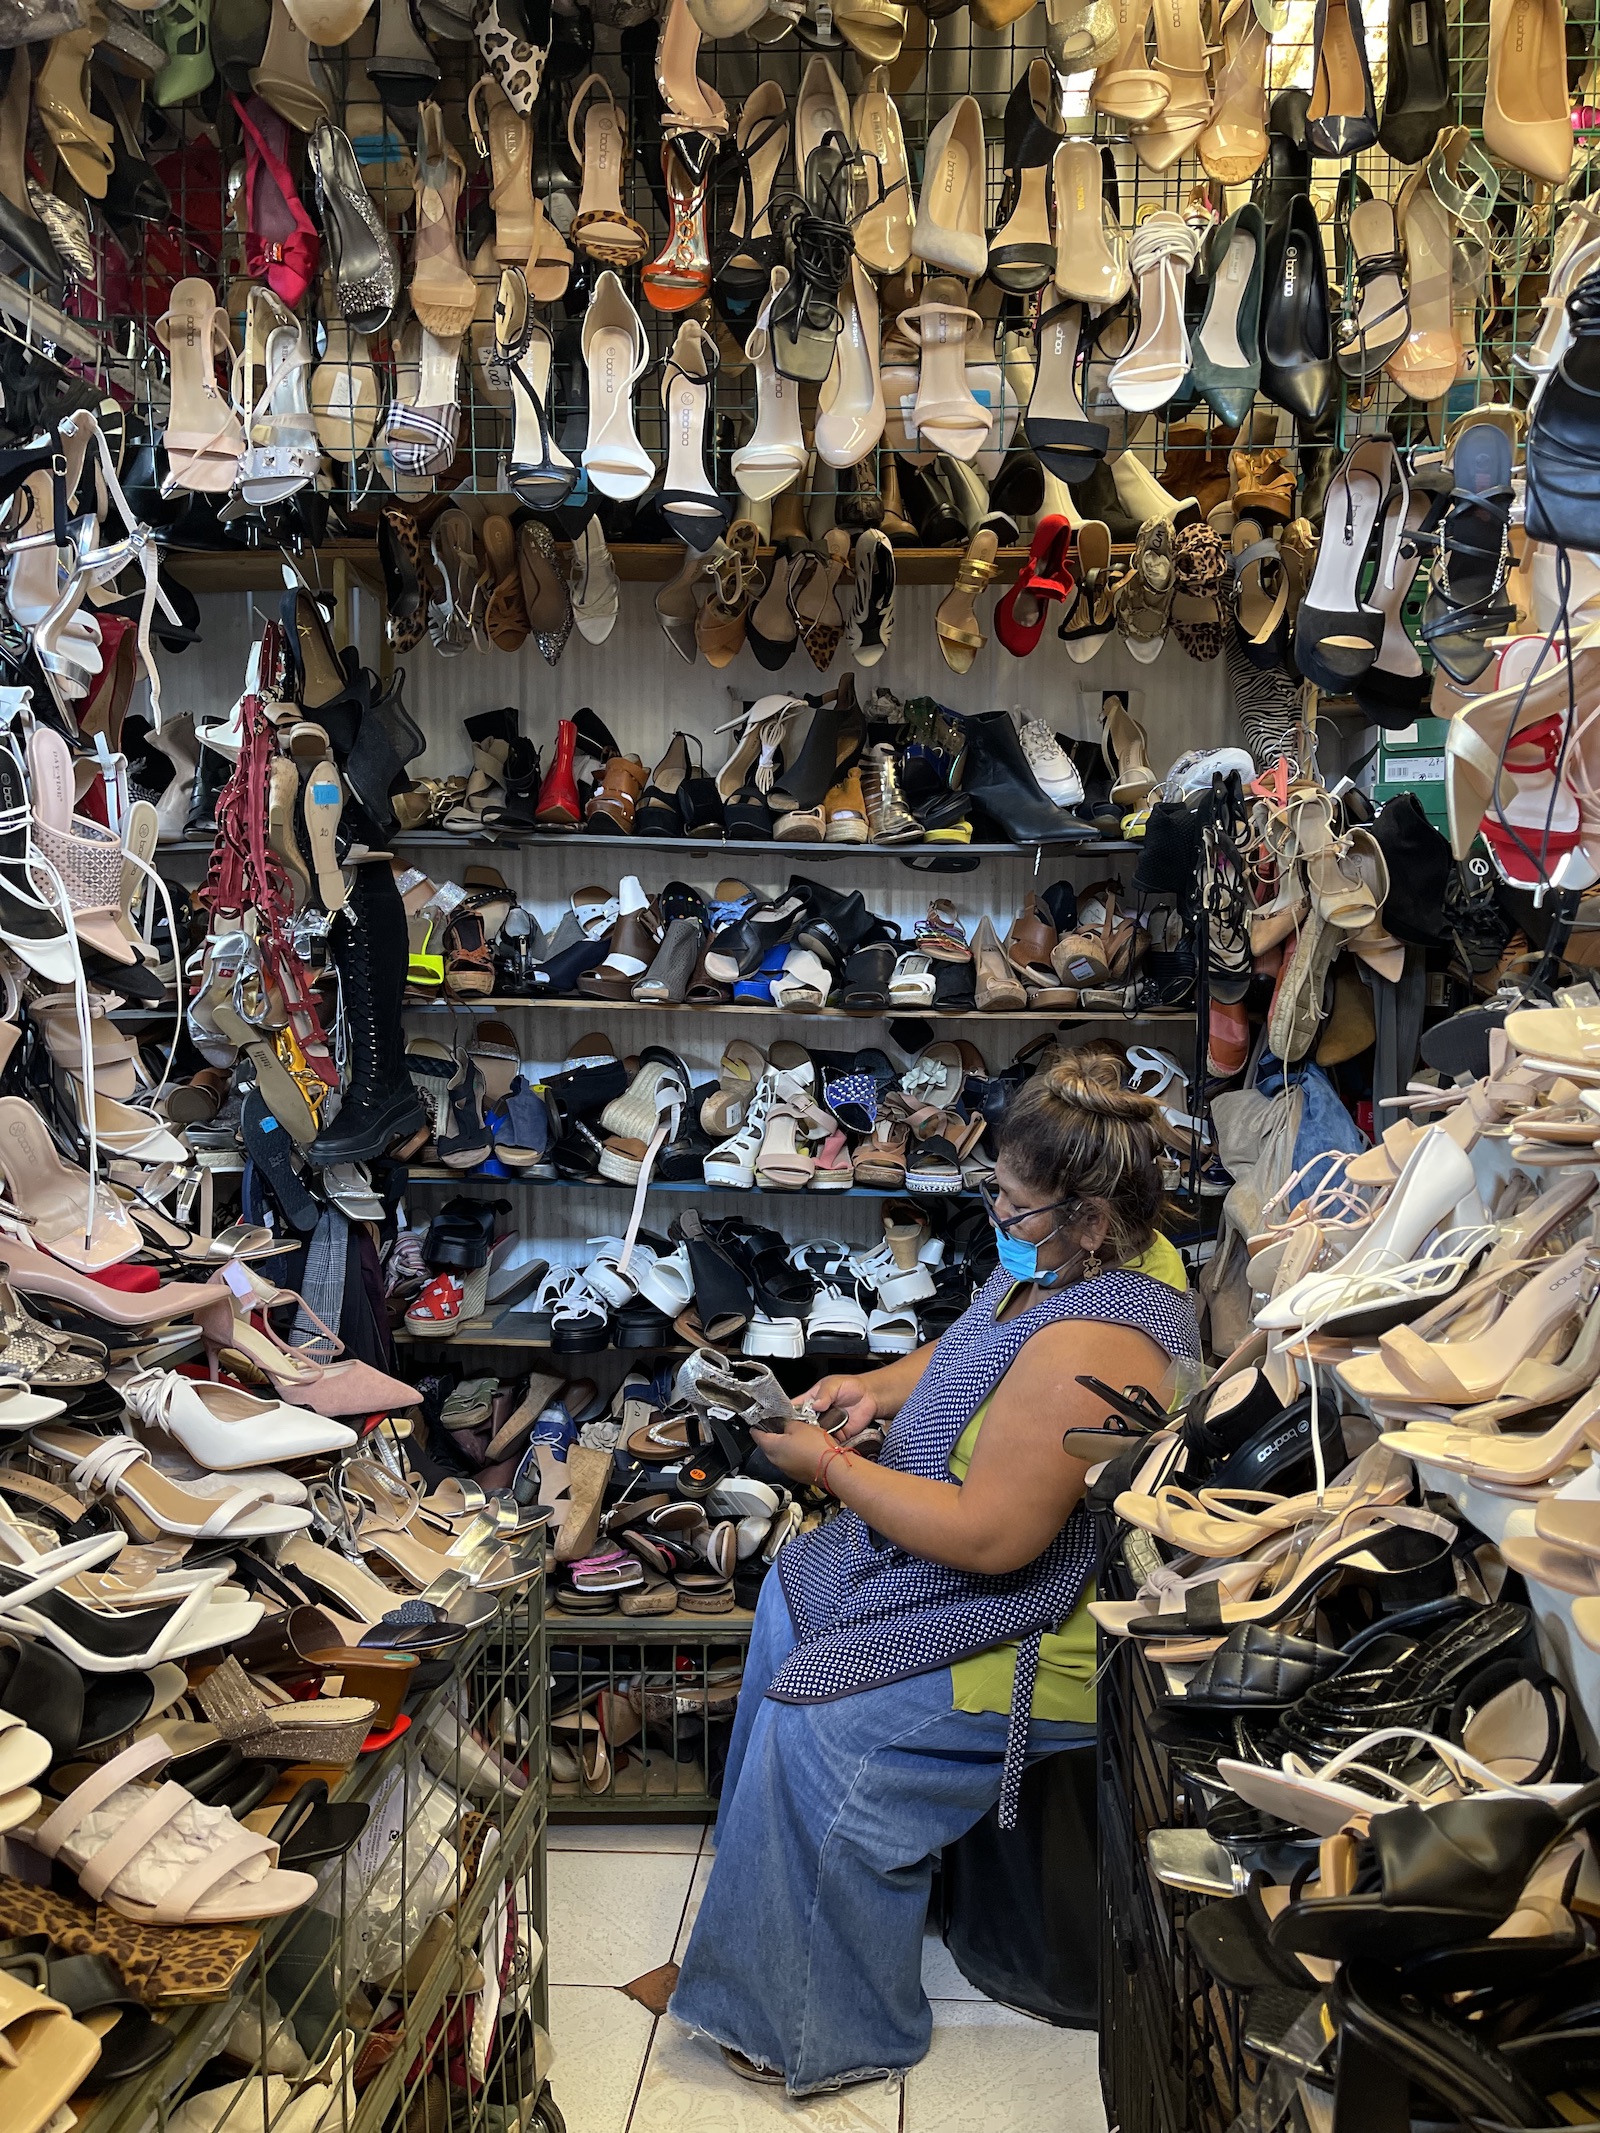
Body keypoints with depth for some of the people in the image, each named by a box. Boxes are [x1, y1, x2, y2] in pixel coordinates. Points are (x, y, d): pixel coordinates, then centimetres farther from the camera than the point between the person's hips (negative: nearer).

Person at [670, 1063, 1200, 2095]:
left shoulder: (1089, 1349, -34)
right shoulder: (1062, 1265, -1)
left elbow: (989, 1536, -32)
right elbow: (968, 1357, 18)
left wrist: (830, 1467, -22)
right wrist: (881, 1387, -2)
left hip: (1053, 1640, -11)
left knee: (816, 1726, -16)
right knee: (791, 1596, 15)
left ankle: (841, 2032, 7)